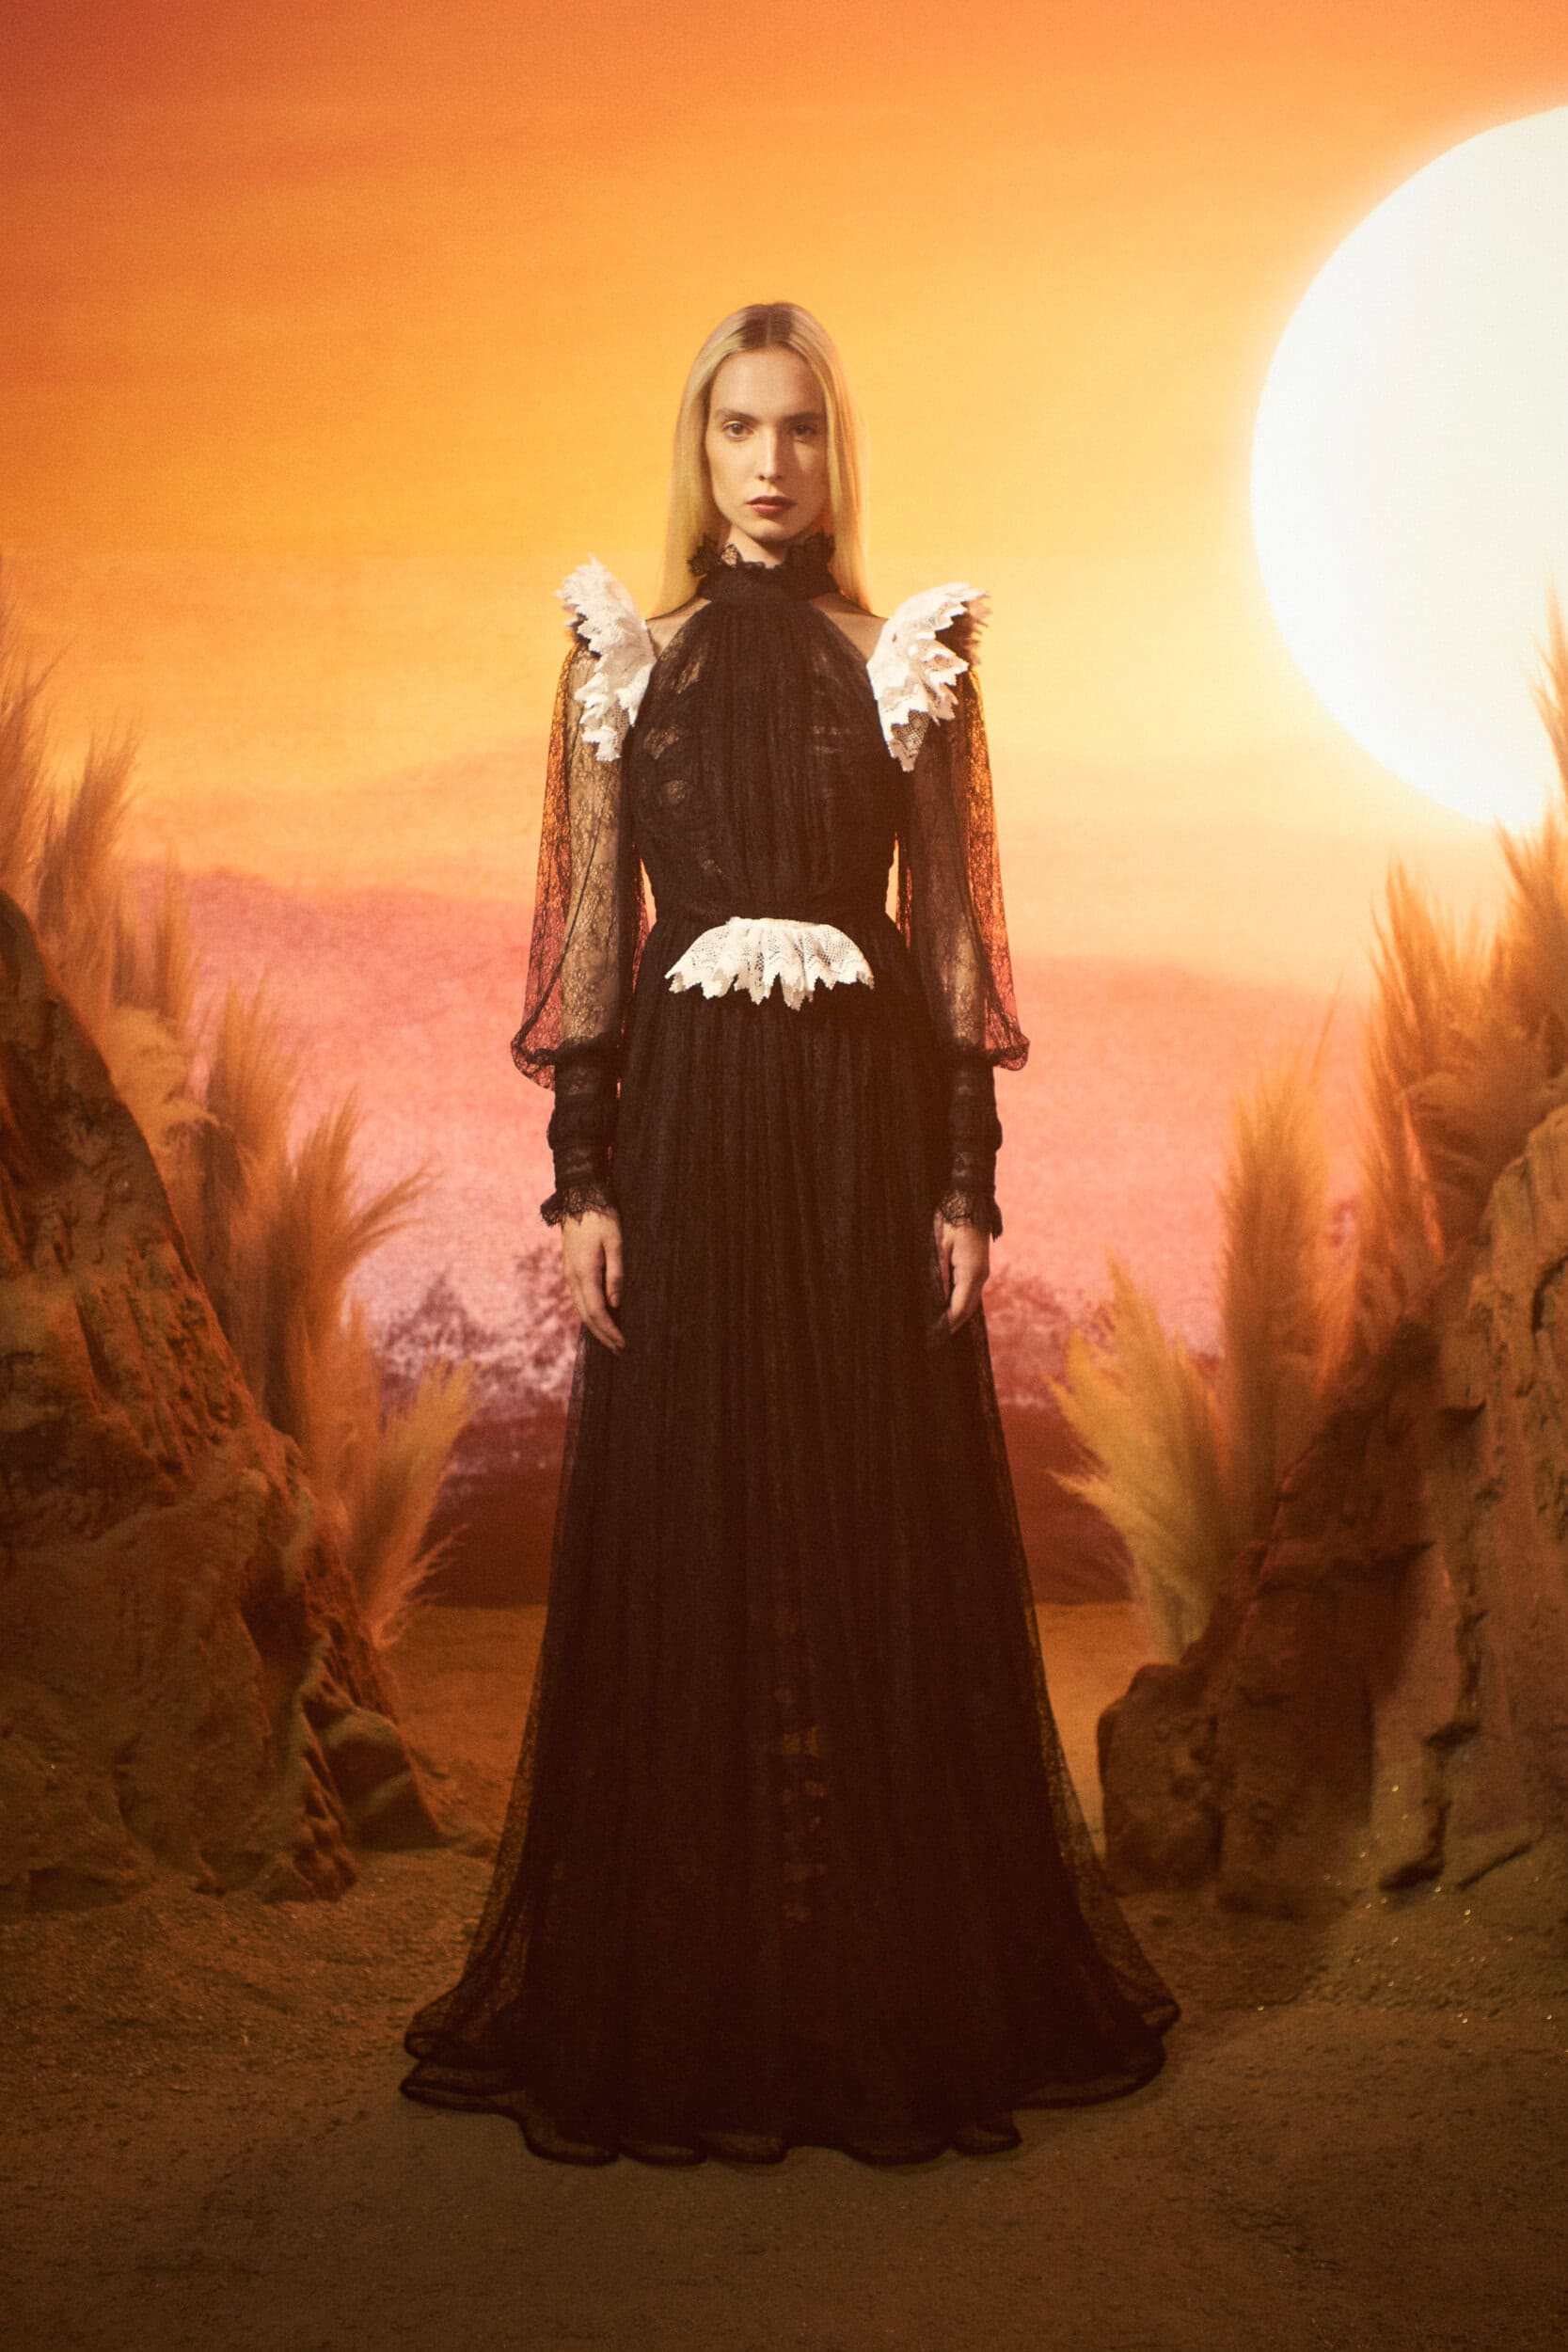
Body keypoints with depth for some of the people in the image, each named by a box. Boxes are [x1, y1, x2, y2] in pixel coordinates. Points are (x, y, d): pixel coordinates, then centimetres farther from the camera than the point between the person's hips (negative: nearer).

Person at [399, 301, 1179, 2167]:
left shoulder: (911, 662, 7)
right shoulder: (625, 662, 8)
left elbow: (956, 942, 4)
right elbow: (589, 939, 4)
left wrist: (968, 1182, -3)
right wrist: (581, 1180, -3)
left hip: (872, 1127, 0)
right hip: (689, 1125, 1)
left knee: (889, 1546, 4)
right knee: (679, 1543, 5)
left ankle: (906, 1988, 21)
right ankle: (677, 2003, 20)